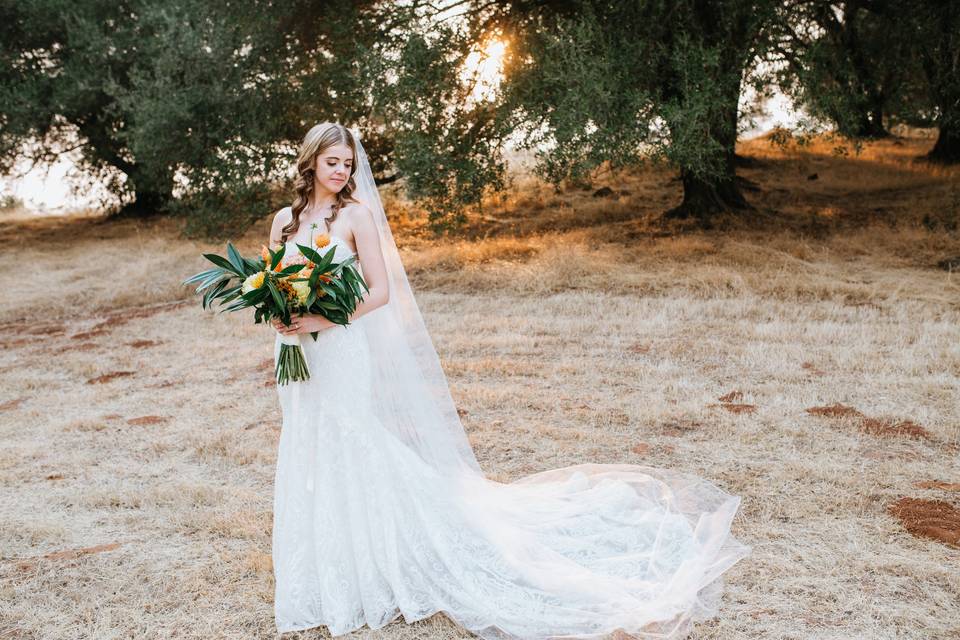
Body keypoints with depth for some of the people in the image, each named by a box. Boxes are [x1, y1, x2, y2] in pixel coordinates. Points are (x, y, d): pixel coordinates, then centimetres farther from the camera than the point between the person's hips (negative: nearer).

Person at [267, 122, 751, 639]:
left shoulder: (356, 214, -6)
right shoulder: (284, 219, 9)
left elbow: (379, 291, -10)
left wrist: (325, 319, -19)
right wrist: (280, 319, -8)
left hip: (346, 356, -6)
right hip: (301, 363, 6)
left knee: (360, 462, -2)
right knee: (311, 469, 13)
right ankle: (331, 579, 30)